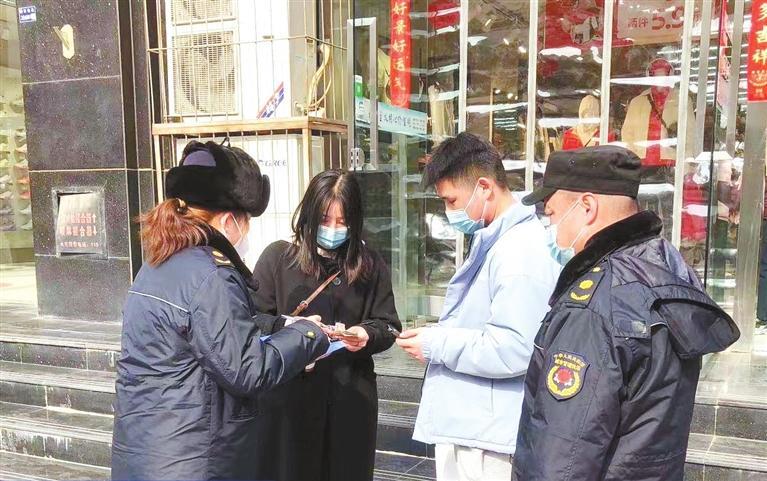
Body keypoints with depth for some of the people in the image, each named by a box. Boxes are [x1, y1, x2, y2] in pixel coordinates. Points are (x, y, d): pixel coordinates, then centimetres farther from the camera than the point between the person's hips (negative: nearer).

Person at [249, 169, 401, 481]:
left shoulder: (369, 265, 7)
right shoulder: (278, 257, 0)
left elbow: (388, 326, 8)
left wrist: (367, 335, -12)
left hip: (349, 399, 2)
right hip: (288, 397, -2)